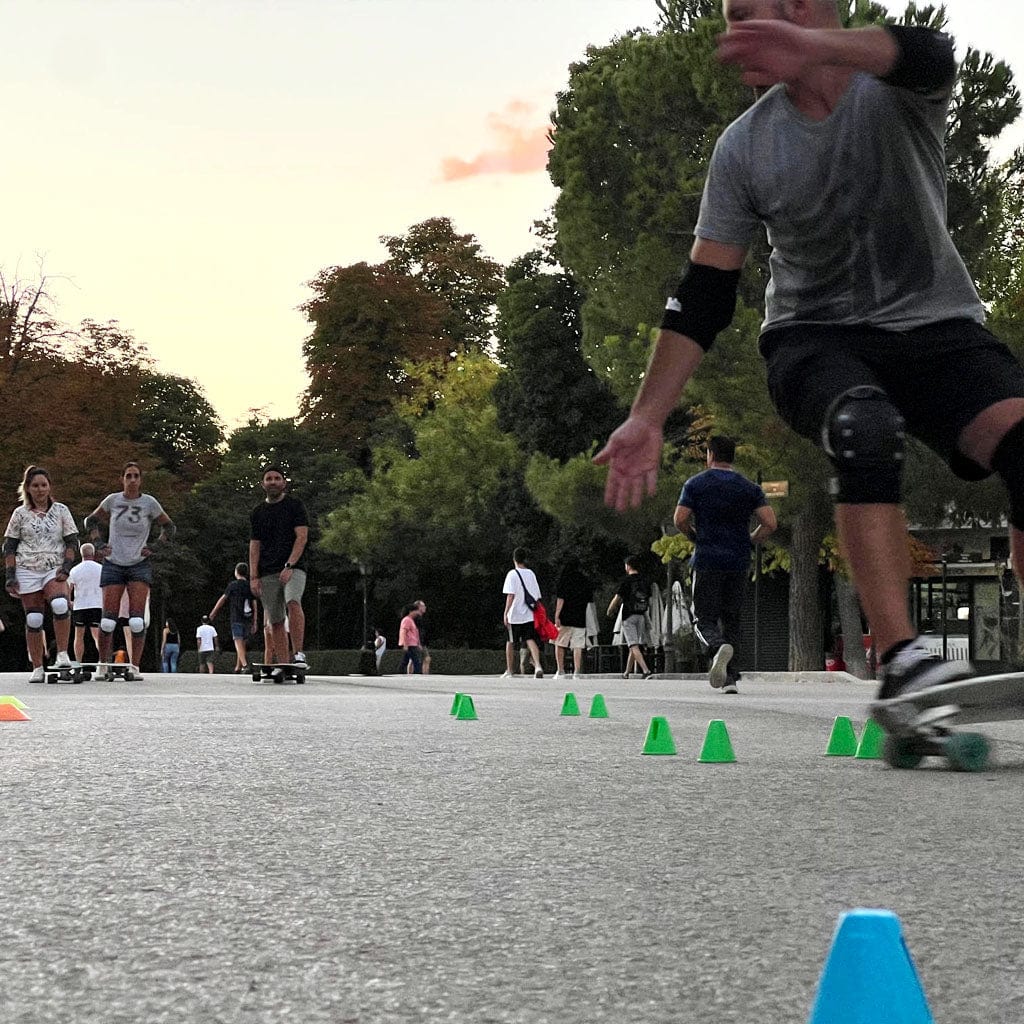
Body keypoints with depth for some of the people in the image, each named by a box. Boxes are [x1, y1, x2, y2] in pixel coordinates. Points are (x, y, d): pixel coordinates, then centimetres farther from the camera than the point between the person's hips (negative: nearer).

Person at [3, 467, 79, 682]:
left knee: (60, 604, -30)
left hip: (54, 570, -1)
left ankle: (62, 654, -20)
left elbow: (72, 543, 6)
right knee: (33, 619, -1)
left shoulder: (61, 511, 8)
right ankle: (37, 668, 8)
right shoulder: (20, 514, 8)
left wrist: (66, 567, -8)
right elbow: (9, 547, 9)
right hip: (27, 571, 1)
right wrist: (10, 576, -1)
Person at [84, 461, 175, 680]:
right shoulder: (112, 500, 1)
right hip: (113, 564, 1)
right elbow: (91, 520, 17)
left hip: (139, 565, -1)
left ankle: (135, 667, -8)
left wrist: (154, 547, -2)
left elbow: (170, 527, 10)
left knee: (137, 620, -11)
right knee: (108, 619, -5)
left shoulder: (149, 503, -2)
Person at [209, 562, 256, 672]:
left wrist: (212, 614, 12)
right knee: (242, 642, 14)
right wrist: (254, 623, 11)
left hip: (236, 619, -5)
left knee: (238, 642, -12)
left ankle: (245, 665, -29)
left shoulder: (233, 585, -2)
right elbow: (254, 607, 8)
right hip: (248, 619, 5)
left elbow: (222, 600, 2)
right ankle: (238, 667, 17)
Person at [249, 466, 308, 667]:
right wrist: (253, 576, 2)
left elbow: (302, 537, -5)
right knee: (275, 621, 1)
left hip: (293, 568, -4)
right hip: (267, 573, 4)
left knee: (293, 603, -30)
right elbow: (254, 546, 13)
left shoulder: (295, 506, 4)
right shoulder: (258, 512, 15)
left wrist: (289, 566, -16)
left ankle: (298, 653, -31)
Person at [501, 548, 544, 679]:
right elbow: (537, 596, 11)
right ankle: (537, 666, -28)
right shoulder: (531, 574, 9)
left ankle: (509, 671, 20)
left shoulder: (512, 574, -6)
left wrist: (506, 613, -14)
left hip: (515, 615, -3)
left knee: (510, 642, 11)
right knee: (531, 640, -4)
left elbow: (510, 595, -14)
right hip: (530, 614, 3)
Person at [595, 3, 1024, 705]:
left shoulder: (898, 87, -9)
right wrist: (647, 420, -7)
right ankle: (900, 663, -39)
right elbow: (704, 295, -1)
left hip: (937, 325, 0)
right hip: (815, 337, 0)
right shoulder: (744, 148, -3)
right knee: (865, 427, -35)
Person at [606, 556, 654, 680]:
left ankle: (646, 670, -26)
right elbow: (649, 602, 12)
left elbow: (616, 600, -6)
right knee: (634, 646, 15)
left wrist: (609, 612, 11)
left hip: (629, 617, -6)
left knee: (634, 646, -11)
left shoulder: (626, 582, -9)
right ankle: (627, 672, 23)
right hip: (641, 617, 6)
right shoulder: (645, 582, 9)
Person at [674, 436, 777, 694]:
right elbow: (770, 523, -3)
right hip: (739, 563, 3)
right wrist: (749, 541, 13)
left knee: (705, 619, -1)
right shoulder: (750, 488, 7)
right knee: (731, 620, 13)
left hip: (706, 561, -3)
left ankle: (718, 647, -34)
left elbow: (680, 520, -7)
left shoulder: (696, 484, 1)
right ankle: (731, 678, 7)